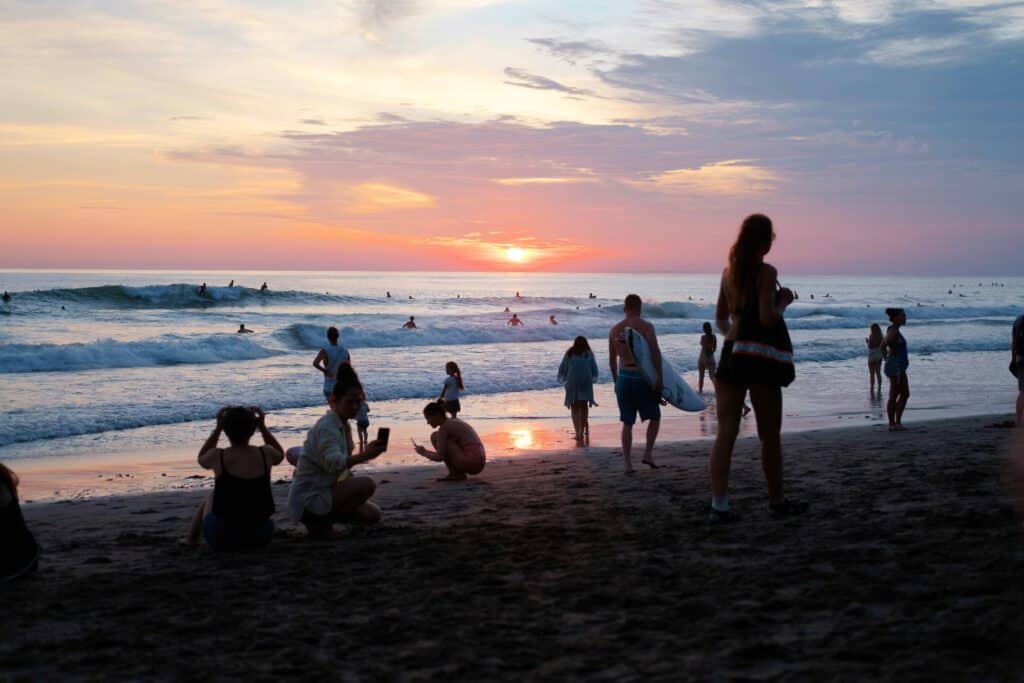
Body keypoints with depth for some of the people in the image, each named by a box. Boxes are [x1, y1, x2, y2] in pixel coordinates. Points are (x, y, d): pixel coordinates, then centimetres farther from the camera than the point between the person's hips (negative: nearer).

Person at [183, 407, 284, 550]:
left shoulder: (218, 457, -12)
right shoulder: (265, 454, -8)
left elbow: (201, 458, 13)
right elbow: (280, 454, 18)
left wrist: (218, 428, 10)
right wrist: (263, 426, 12)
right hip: (260, 536, 2)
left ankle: (191, 537, 45)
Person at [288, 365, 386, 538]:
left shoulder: (344, 426, 9)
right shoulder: (327, 427, -21)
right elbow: (333, 463, -38)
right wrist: (364, 456, -48)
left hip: (322, 492, 9)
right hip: (308, 499, -9)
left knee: (372, 515, 7)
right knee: (367, 484, -25)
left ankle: (322, 518, 15)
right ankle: (321, 522, -11)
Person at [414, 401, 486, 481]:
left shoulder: (444, 428, -9)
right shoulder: (454, 421, 19)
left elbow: (440, 457, -12)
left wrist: (424, 453, 6)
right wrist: (427, 451, 24)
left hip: (471, 463, -10)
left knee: (435, 437, -4)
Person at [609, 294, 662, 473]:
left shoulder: (614, 330, 8)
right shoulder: (646, 326, -6)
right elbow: (655, 353, -17)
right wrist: (659, 378, -17)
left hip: (623, 378, 4)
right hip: (641, 377, -4)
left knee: (627, 423, 10)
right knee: (654, 417, 15)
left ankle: (628, 464, 7)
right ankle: (648, 453, 2)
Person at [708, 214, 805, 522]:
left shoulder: (728, 271, 10)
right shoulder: (766, 271, -11)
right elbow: (767, 319, -19)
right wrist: (783, 302, -1)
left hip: (730, 354, 6)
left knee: (726, 433, 2)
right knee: (769, 436, 8)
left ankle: (719, 505, -2)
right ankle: (776, 502, 20)